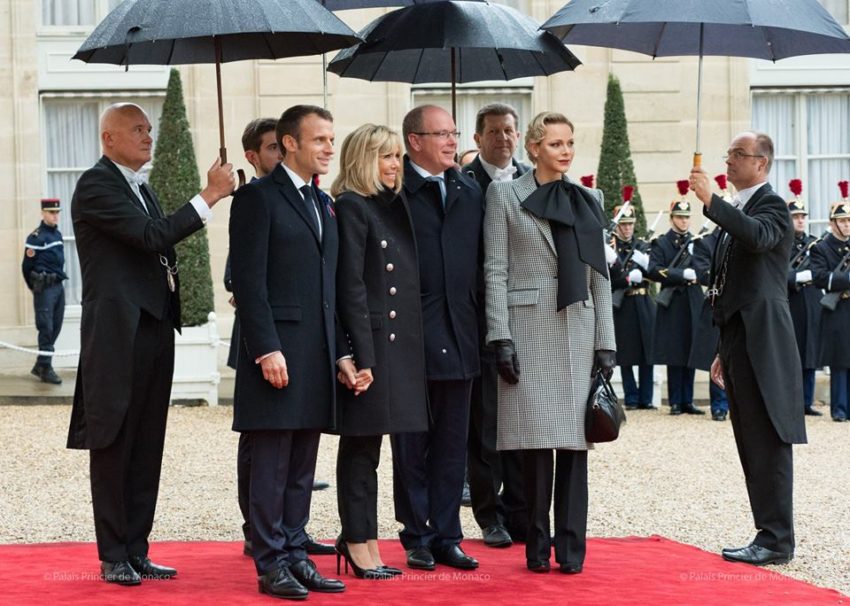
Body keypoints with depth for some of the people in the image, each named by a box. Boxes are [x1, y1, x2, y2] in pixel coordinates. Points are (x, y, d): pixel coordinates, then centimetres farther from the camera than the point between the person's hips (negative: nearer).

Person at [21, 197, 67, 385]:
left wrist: (58, 279, 17)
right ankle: (45, 369, -2)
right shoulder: (36, 237, -9)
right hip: (45, 288, -8)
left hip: (58, 285, 8)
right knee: (46, 329, -6)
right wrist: (35, 286, 8)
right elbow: (26, 265, -4)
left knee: (55, 328, 10)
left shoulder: (57, 234, 14)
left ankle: (39, 365, 20)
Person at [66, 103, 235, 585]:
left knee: (147, 450, 9)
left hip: (155, 329, 8)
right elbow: (153, 236, -20)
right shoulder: (96, 185, -9)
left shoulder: (143, 190, 20)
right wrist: (211, 195, -18)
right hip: (118, 333, -8)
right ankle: (113, 557, 4)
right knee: (114, 448, -1)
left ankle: (136, 551, 15)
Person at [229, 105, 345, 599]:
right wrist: (267, 349, -18)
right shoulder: (258, 197, -5)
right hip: (277, 350, -7)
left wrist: (338, 353, 13)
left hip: (318, 354, 7)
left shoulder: (323, 205, 18)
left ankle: (295, 554, 17)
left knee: (303, 466, 10)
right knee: (271, 464, -1)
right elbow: (249, 280, -12)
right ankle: (271, 564, 4)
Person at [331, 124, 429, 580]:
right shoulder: (351, 207, -8)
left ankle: (361, 539, 18)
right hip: (369, 342, -8)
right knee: (361, 444, -1)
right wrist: (361, 356, -18)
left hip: (398, 342, 8)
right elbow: (351, 286, -14)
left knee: (366, 442, 12)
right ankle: (358, 542, 5)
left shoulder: (395, 205, 15)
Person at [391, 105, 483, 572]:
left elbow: (480, 262, 14)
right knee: (411, 444, 5)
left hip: (458, 338, 5)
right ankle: (417, 538, 13)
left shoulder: (470, 193, 13)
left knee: (452, 444, 8)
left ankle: (446, 536, 15)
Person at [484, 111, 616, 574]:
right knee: (536, 440, -4)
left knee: (574, 440, 2)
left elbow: (600, 276, 12)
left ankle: (571, 547, 6)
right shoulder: (505, 195, 3)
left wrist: (606, 342, 5)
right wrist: (501, 339, -10)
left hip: (578, 330, 3)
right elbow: (495, 271, -2)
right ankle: (538, 546, 5)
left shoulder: (588, 201, 13)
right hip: (529, 329, -3)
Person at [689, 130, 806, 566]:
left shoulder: (772, 205, -6)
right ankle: (769, 535, 15)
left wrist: (711, 202, -39)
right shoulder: (736, 212, 21)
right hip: (739, 340, 10)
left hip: (762, 344, -10)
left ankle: (776, 540, -7)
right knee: (751, 445, 11)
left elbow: (758, 236, -32)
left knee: (768, 444, -9)